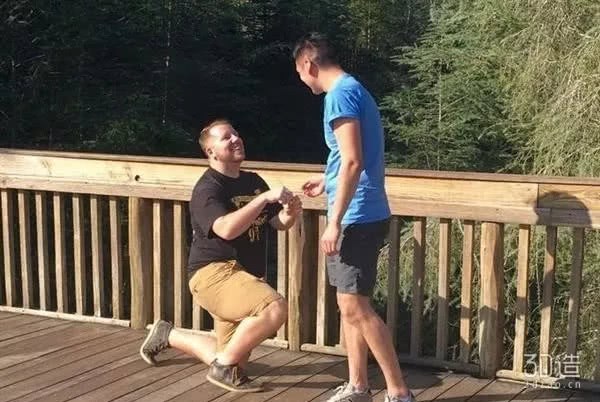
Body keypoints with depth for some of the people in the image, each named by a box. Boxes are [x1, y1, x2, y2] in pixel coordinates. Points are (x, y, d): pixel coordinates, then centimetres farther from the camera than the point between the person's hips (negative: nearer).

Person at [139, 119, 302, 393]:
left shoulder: (254, 181, 12)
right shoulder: (207, 190, -13)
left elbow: (278, 223, 10)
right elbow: (226, 229, -30)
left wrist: (290, 213, -12)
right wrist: (265, 198, -33)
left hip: (243, 277, 8)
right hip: (214, 273, -8)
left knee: (230, 361, 14)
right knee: (276, 308, -32)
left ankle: (167, 335, 35)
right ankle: (224, 367, -13)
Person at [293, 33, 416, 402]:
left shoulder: (340, 95, -14)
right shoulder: (355, 90, 17)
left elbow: (352, 162, -23)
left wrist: (335, 221, -22)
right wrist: (328, 182, 38)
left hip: (356, 217, -10)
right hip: (365, 215, 10)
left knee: (355, 306, -7)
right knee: (351, 305, 13)